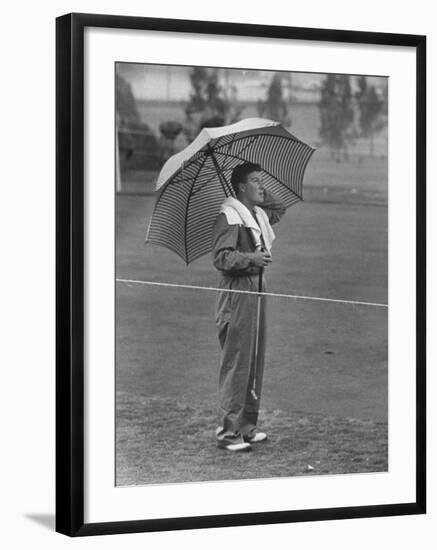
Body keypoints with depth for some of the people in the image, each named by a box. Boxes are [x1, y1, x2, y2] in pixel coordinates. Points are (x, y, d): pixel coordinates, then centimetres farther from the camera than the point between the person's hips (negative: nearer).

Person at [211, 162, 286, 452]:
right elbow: (221, 257, -18)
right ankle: (228, 431, -3)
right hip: (237, 293, -9)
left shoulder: (260, 215, 14)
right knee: (236, 362, -8)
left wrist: (262, 195, 21)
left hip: (257, 291, 9)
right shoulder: (229, 217, -12)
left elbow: (280, 208, 36)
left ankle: (247, 425, 19)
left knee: (256, 361, 11)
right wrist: (251, 258, -28)